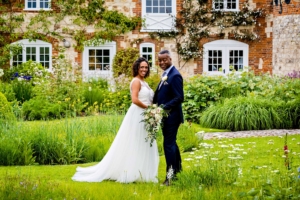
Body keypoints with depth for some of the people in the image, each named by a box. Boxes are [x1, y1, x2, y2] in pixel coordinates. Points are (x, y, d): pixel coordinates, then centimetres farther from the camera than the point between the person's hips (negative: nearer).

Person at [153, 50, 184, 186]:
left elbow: (179, 98, -22)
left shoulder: (175, 75, -17)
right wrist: (156, 104, 2)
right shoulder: (166, 74, 11)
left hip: (171, 115, -10)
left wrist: (163, 108, -25)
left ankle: (170, 176, -1)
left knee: (169, 144, -6)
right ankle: (177, 167, 33)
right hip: (165, 115, 10)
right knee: (171, 142, 19)